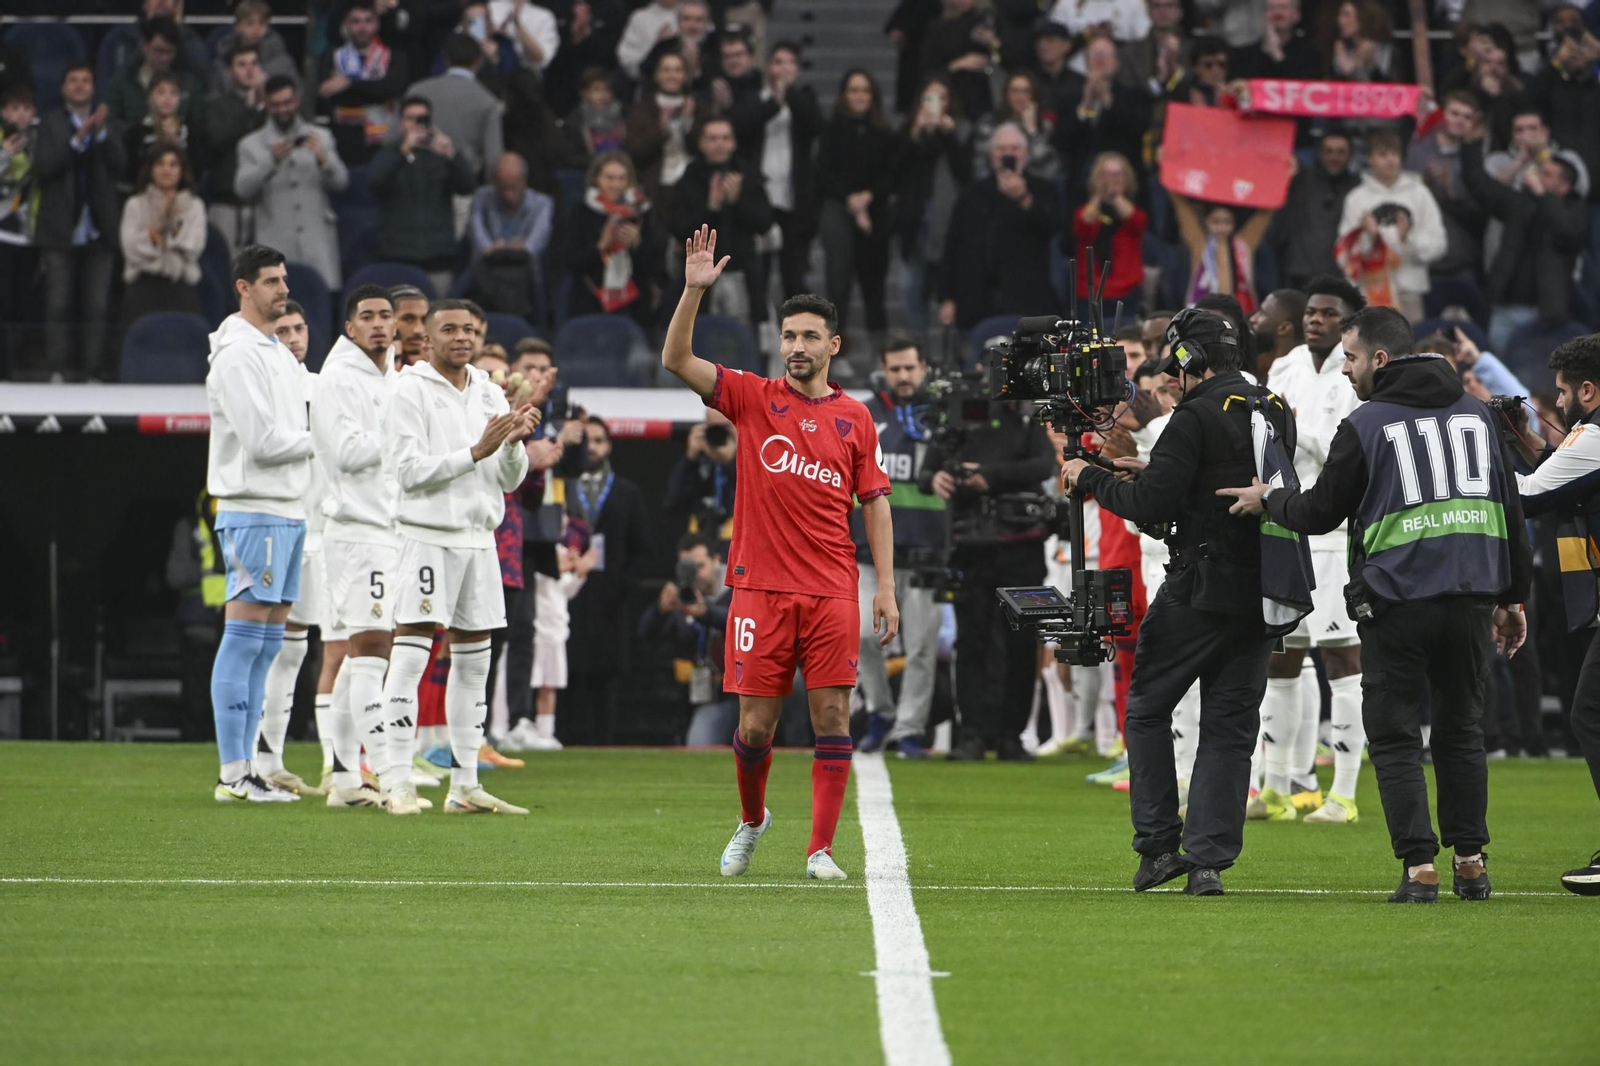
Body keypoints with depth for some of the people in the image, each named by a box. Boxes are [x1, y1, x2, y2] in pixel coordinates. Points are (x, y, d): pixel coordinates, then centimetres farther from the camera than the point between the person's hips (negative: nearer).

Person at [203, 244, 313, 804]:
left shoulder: (279, 354, 18)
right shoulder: (238, 355, -12)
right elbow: (262, 442, -18)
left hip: (288, 511, 10)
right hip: (254, 510, -10)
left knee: (267, 643, 9)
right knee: (245, 640, -9)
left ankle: (246, 769, 12)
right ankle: (233, 773, -9)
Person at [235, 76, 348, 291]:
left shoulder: (321, 137, 15)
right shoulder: (251, 145, 10)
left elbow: (341, 183, 4)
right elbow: (243, 191, -4)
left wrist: (323, 159, -16)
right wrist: (271, 161, -18)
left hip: (317, 244, 1)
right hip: (276, 244, -1)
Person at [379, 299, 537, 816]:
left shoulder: (489, 394, 13)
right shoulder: (410, 392, -6)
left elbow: (510, 479, 13)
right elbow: (412, 472, -14)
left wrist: (514, 442, -8)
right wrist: (475, 452, -20)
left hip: (479, 537, 7)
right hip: (428, 536, -7)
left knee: (473, 661, 8)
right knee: (410, 655, -12)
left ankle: (465, 786, 12)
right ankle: (397, 783, -13)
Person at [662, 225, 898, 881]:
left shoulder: (854, 419, 8)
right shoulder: (753, 398, 5)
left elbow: (875, 503, 10)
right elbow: (676, 361, -6)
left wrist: (886, 588, 3)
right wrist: (694, 290, -18)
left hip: (832, 592, 1)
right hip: (761, 587, -1)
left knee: (833, 716, -6)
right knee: (755, 724, 0)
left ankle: (820, 851, -1)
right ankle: (751, 820, 28)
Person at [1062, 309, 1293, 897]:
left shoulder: (1197, 417, -12)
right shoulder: (1277, 413, 12)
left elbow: (1152, 506, -15)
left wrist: (1091, 479, 0)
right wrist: (1153, 473, 26)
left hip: (1200, 590, -6)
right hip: (1262, 595, 6)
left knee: (1146, 708, 9)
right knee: (1229, 726, 7)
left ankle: (1159, 844, 4)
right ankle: (1209, 858, 0)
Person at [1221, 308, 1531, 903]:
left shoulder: (1366, 425, -5)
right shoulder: (1477, 414, 10)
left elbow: (1320, 512, 1)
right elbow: (1510, 510, 13)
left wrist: (1268, 501, 20)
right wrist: (1513, 595, 19)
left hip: (1396, 602, -4)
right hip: (1472, 597, 4)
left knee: (1395, 736, 3)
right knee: (1461, 729, 16)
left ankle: (1419, 865, -6)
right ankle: (1470, 862, 14)